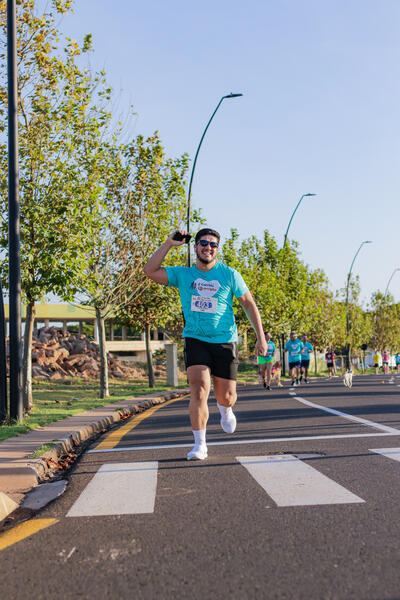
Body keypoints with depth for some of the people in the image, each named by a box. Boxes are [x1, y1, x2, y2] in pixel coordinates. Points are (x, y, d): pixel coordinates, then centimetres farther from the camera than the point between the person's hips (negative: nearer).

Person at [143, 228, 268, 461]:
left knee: (226, 397, 4)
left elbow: (249, 303, 4)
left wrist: (261, 337, -1)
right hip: (195, 339, 0)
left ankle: (226, 410, 43)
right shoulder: (183, 274, 5)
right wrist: (168, 244, -7)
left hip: (225, 341, 0)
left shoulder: (229, 275, 0)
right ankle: (200, 445, -3)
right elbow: (150, 271, -4)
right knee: (199, 391, -16)